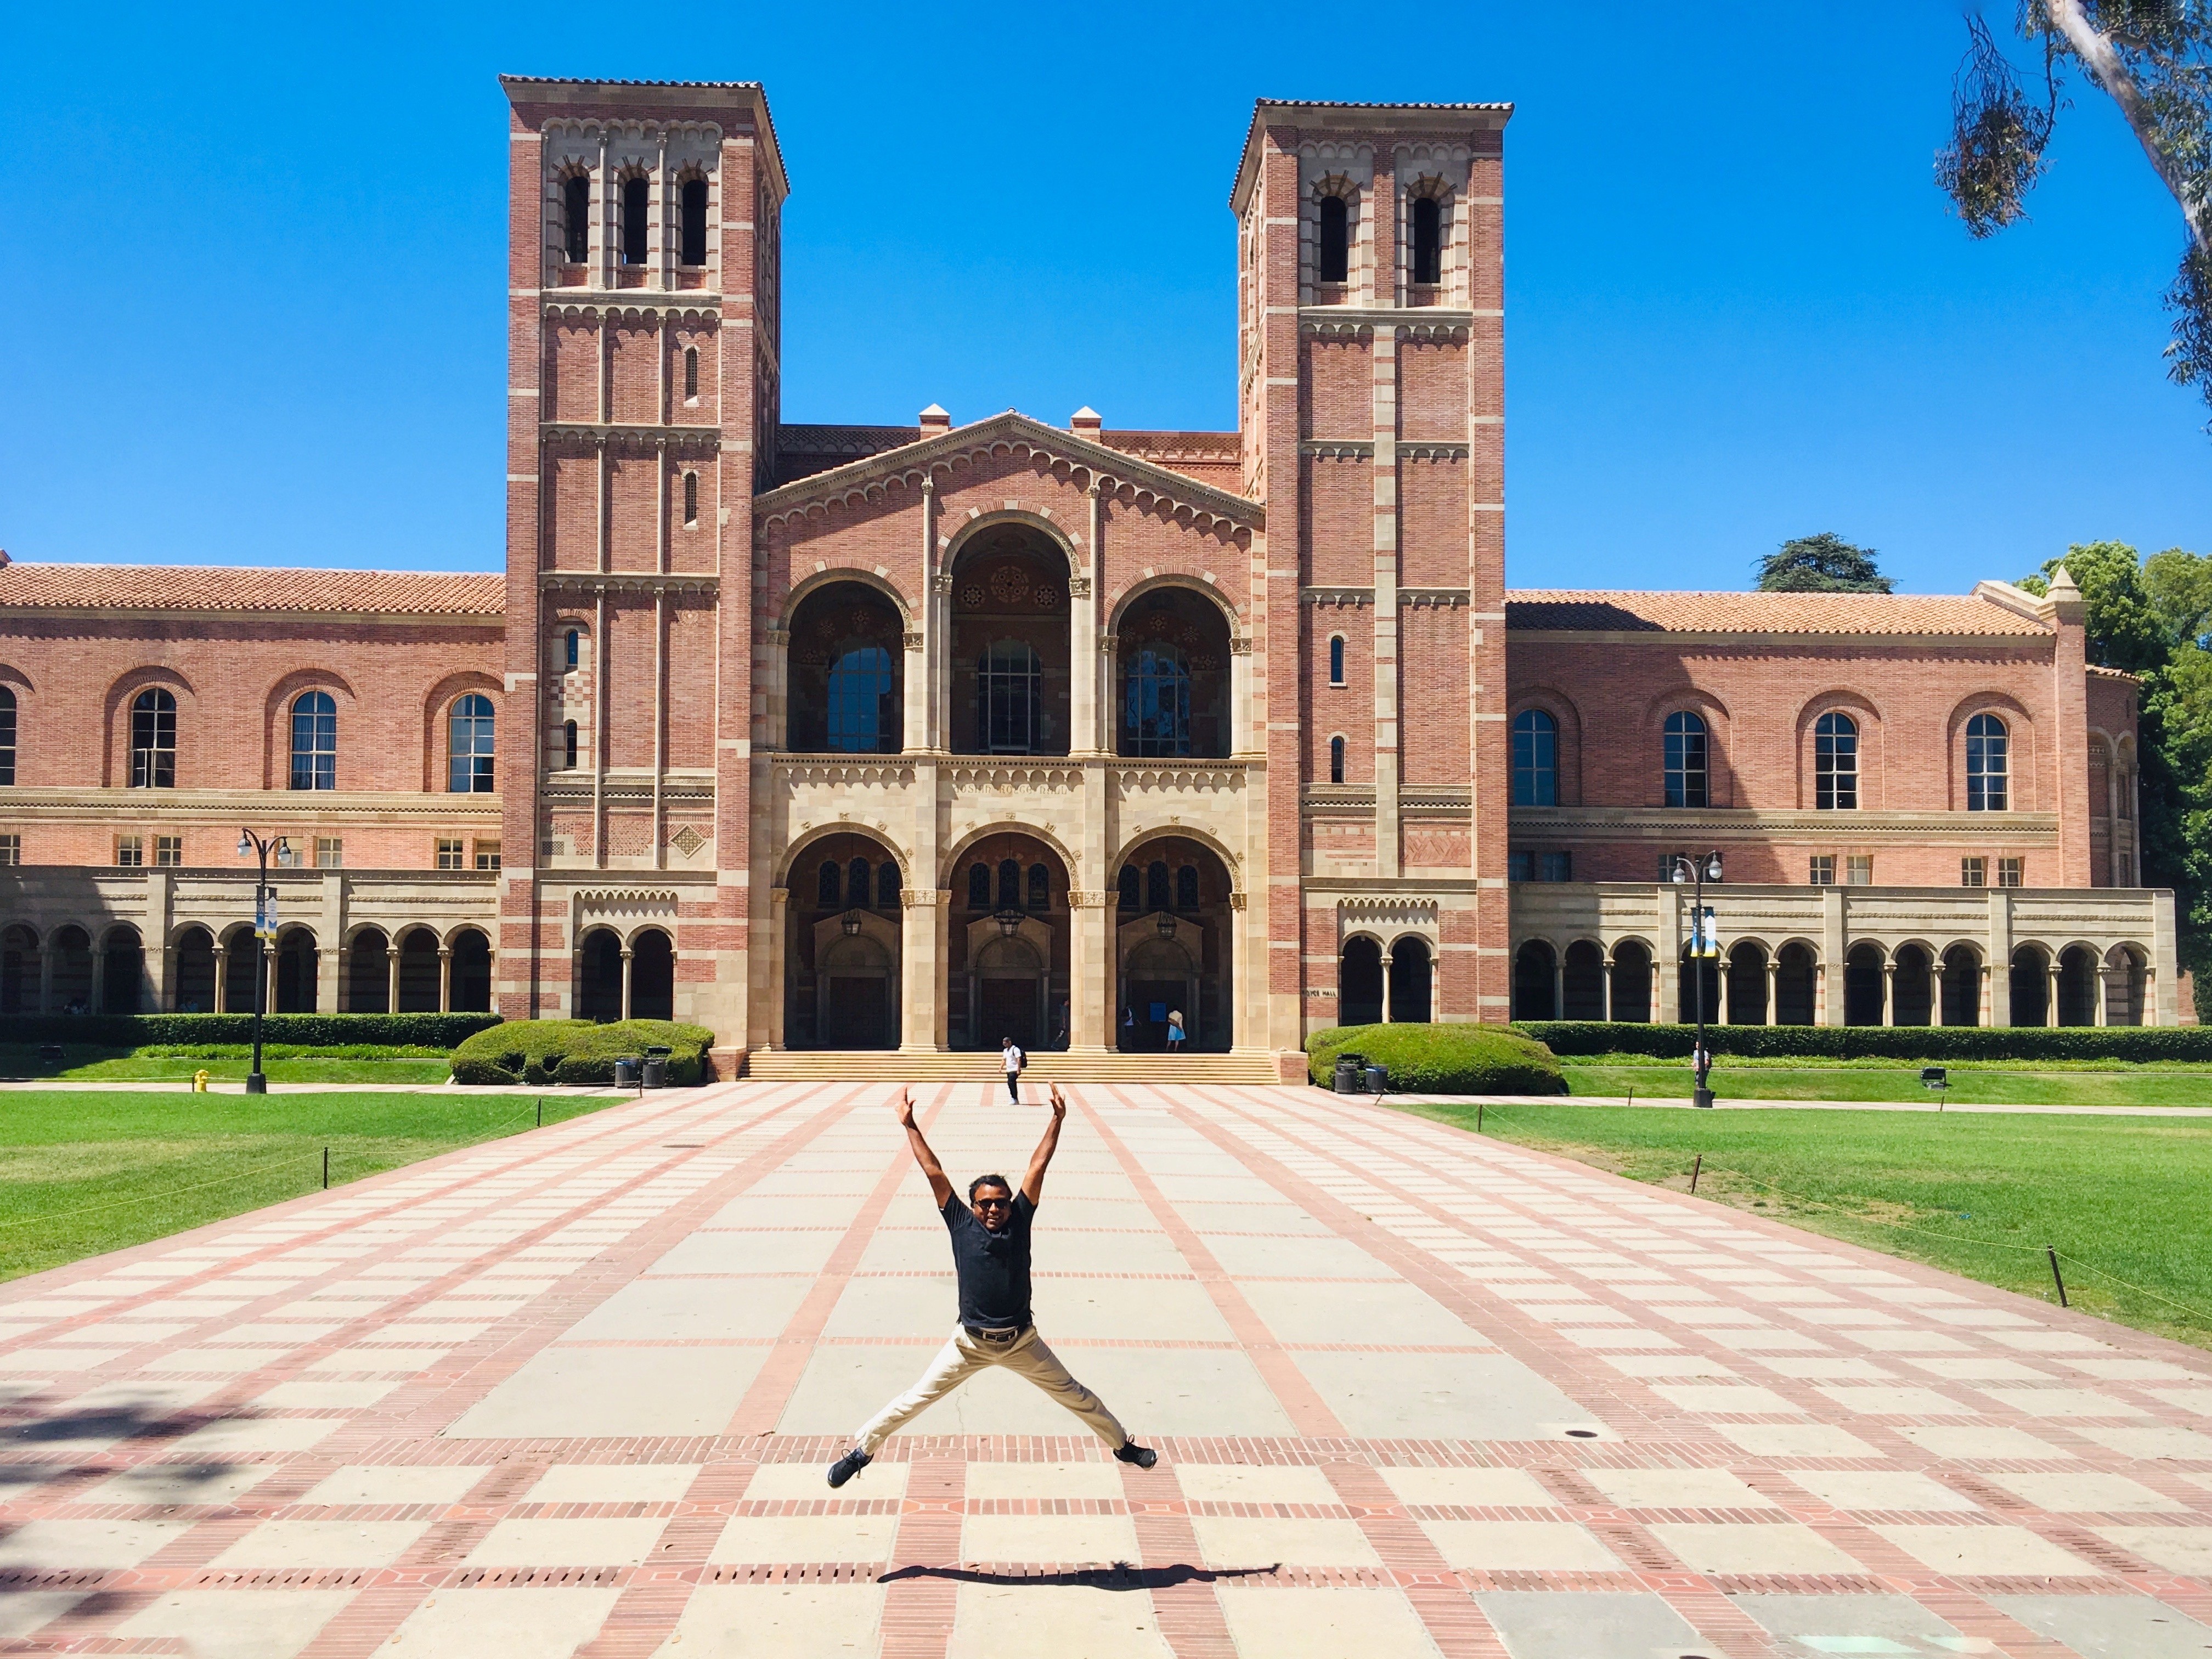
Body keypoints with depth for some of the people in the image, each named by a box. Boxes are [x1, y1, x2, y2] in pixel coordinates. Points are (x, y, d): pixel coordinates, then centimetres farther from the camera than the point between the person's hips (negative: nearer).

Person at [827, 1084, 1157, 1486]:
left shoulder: (1018, 1220, -6)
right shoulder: (961, 1224, -8)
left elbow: (1038, 1166, -8)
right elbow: (934, 1173, -10)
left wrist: (1057, 1119, -10)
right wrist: (909, 1125, -12)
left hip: (1022, 1342, 1)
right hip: (970, 1343, -1)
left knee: (1074, 1395, 15)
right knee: (917, 1399, 8)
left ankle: (1123, 1444, 34)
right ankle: (861, 1450, 27)